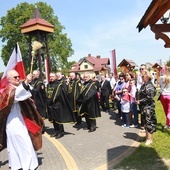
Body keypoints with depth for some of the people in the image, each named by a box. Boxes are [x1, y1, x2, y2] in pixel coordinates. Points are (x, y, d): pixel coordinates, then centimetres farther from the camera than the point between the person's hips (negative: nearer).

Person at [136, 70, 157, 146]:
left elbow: (149, 98, -22)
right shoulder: (144, 85, 10)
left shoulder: (150, 86, -18)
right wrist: (138, 100, 5)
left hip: (148, 107, -9)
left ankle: (149, 139, 9)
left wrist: (140, 101, -18)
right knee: (145, 122, 16)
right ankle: (147, 136, 27)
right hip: (144, 107, 9)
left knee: (148, 122, -1)